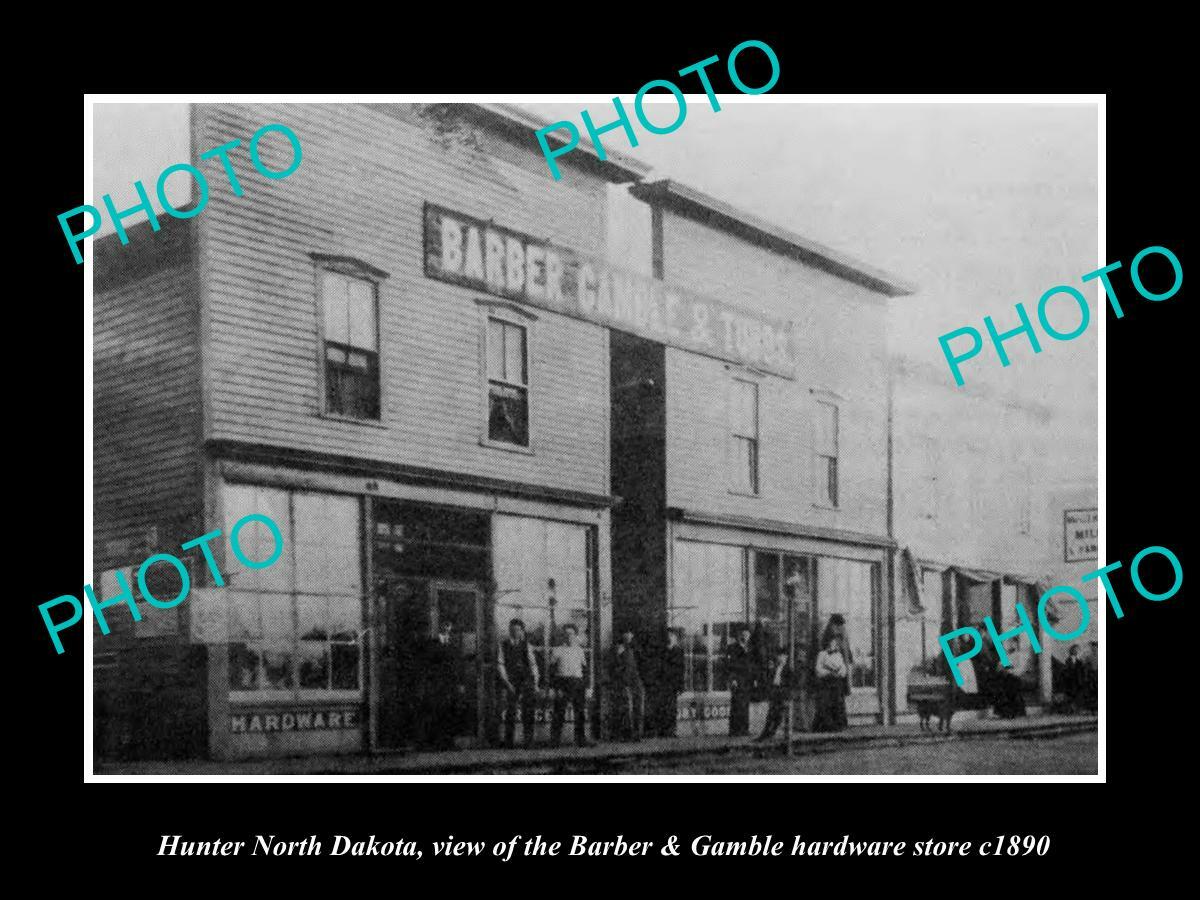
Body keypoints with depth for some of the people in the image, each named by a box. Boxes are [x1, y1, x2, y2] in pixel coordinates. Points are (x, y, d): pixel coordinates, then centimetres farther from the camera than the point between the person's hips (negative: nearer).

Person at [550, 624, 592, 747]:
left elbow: (585, 670, 18)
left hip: (578, 683, 4)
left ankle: (581, 740, 8)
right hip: (563, 683, -4)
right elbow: (552, 671, -1)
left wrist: (586, 687, 9)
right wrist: (556, 688, -10)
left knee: (581, 713, 2)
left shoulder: (580, 651, 14)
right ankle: (555, 740, 0)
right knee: (559, 714, -6)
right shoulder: (557, 651, 2)